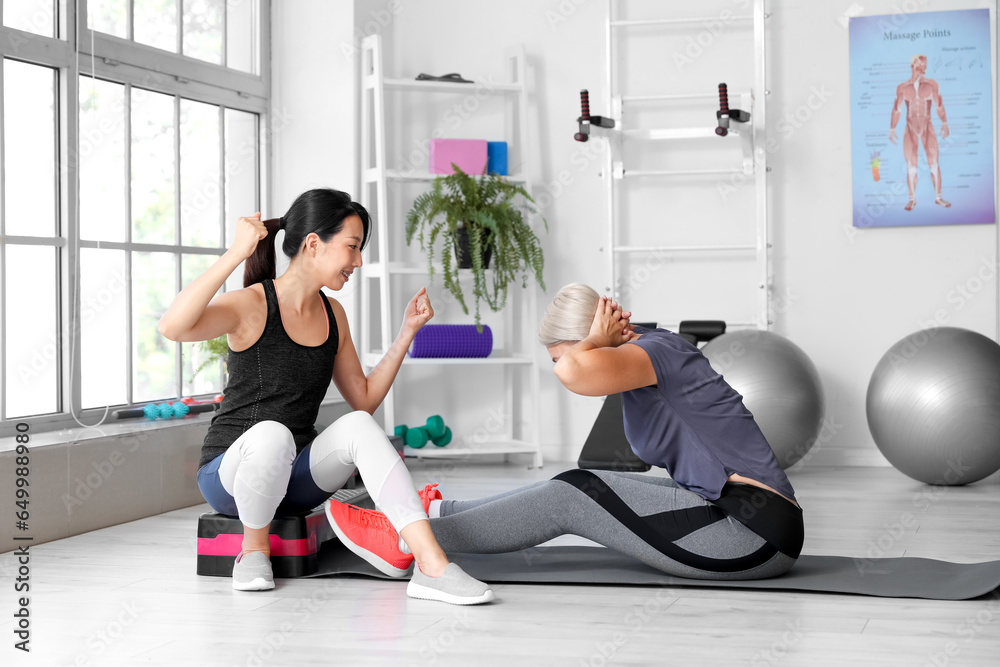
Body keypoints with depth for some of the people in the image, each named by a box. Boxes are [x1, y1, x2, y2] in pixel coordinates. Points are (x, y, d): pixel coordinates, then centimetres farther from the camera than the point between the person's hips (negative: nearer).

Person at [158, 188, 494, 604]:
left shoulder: (333, 315, 8)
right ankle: (253, 550, -11)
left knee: (358, 425, -25)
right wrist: (236, 254, -35)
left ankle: (432, 567, -34)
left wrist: (407, 333, 7)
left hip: (296, 477, 5)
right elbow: (173, 327, -33)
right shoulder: (253, 305, -13)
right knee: (272, 433, -39)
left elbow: (364, 399, 15)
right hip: (228, 473, -5)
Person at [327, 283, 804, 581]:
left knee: (572, 495, -7)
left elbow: (575, 371, -34)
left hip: (754, 534, -9)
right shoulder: (648, 360, 14)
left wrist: (599, 341, -13)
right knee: (577, 488, 12)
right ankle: (435, 514, 21)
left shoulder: (655, 349, -14)